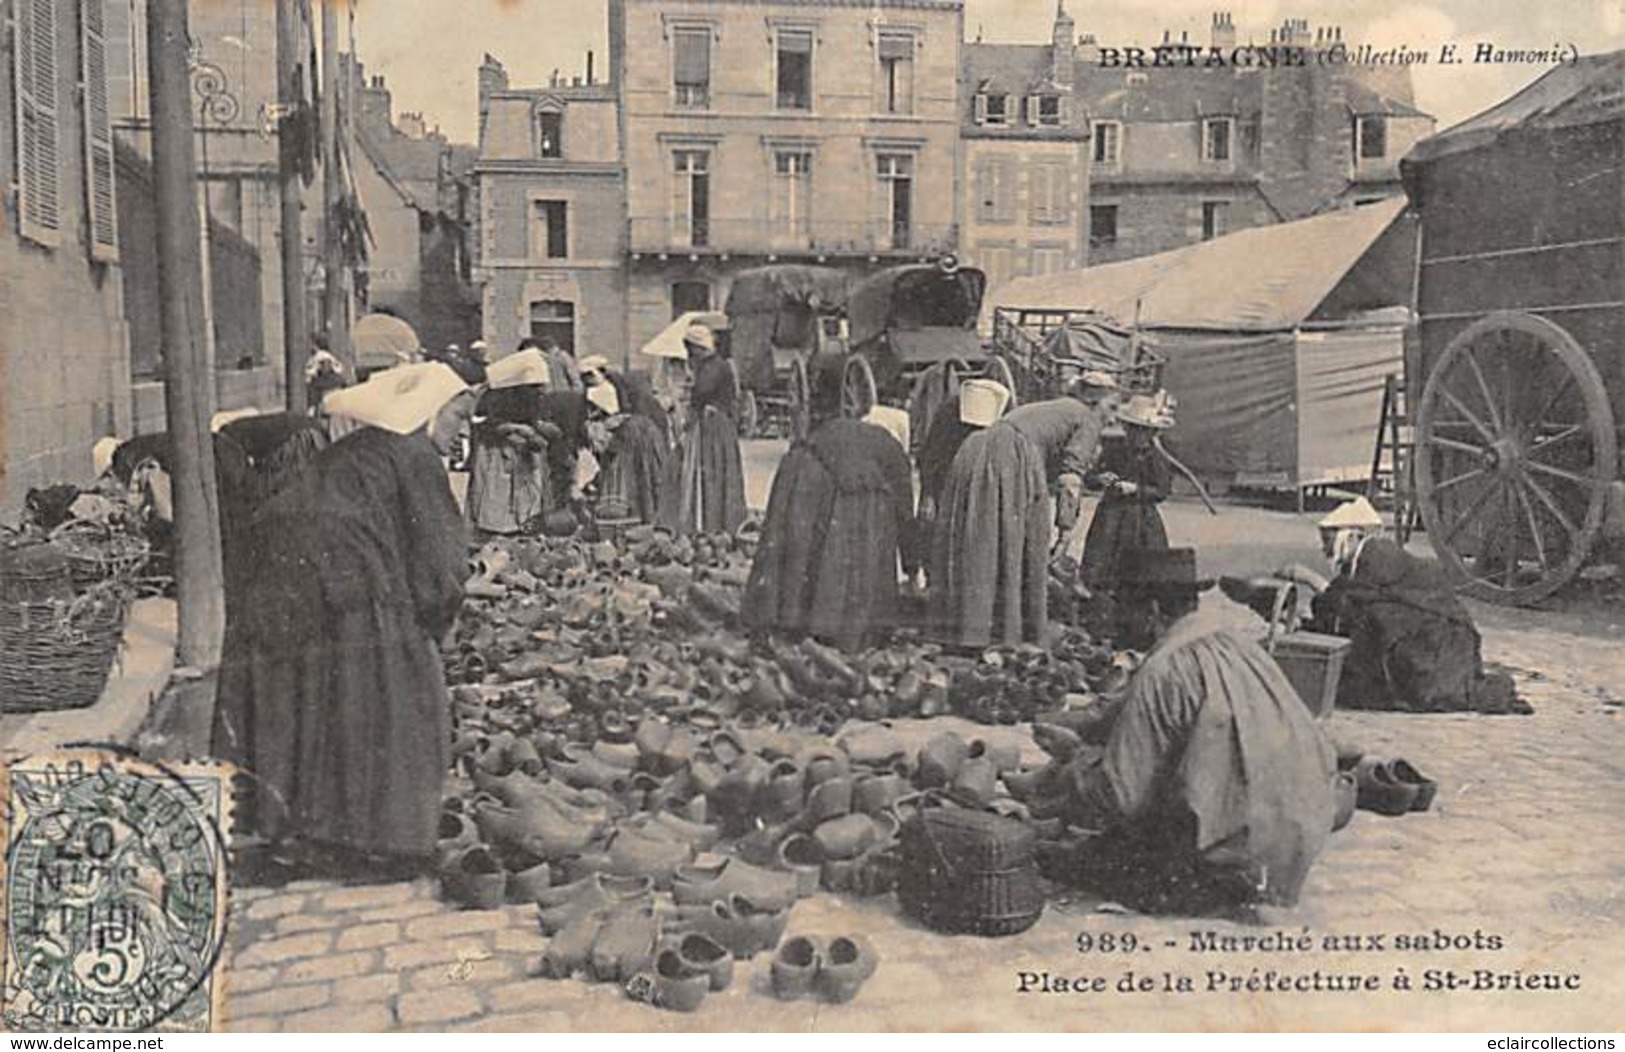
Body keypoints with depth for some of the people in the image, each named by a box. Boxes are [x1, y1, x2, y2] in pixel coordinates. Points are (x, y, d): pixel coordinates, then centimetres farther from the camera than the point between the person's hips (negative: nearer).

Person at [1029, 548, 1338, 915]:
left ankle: (1233, 884, -5)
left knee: (1091, 860, 0)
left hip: (1236, 852, -8)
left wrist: (1074, 769, 8)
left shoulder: (1161, 672, -15)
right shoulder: (1242, 646, 7)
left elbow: (1121, 794, -14)